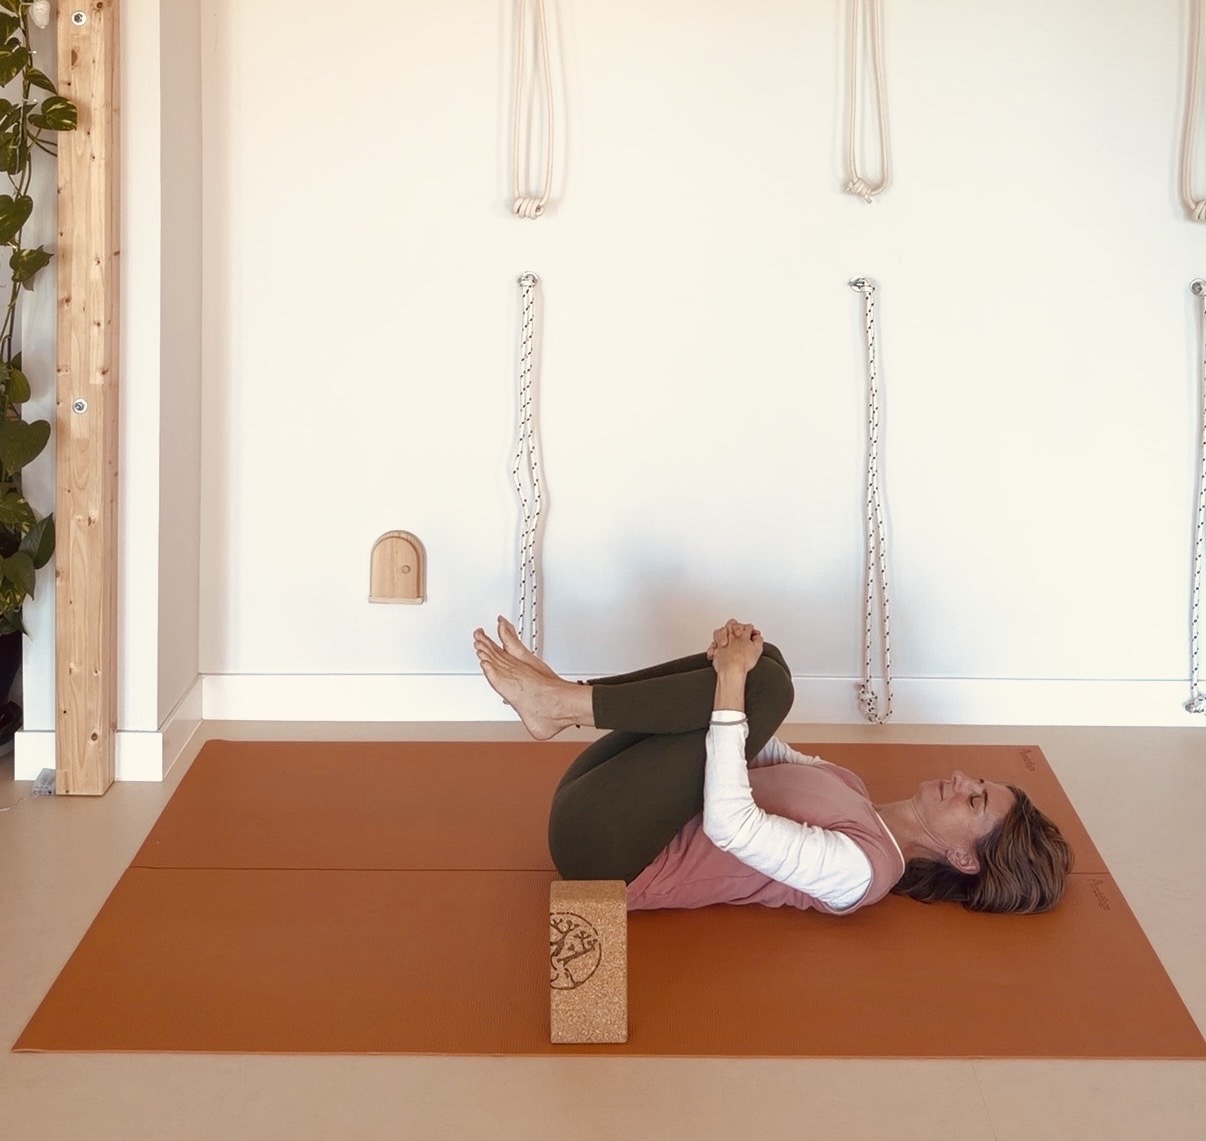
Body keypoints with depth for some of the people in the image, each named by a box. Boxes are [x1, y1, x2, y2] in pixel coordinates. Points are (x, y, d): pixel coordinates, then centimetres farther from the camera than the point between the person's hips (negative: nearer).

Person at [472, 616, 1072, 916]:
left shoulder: (863, 869, -15)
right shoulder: (848, 788, 12)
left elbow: (729, 826, -28)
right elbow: (756, 747, 22)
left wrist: (731, 681, -29)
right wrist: (735, 667, 1)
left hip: (605, 852, -8)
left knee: (764, 683, -22)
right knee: (761, 668, -1)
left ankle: (562, 703, -17)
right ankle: (559, 697, -12)